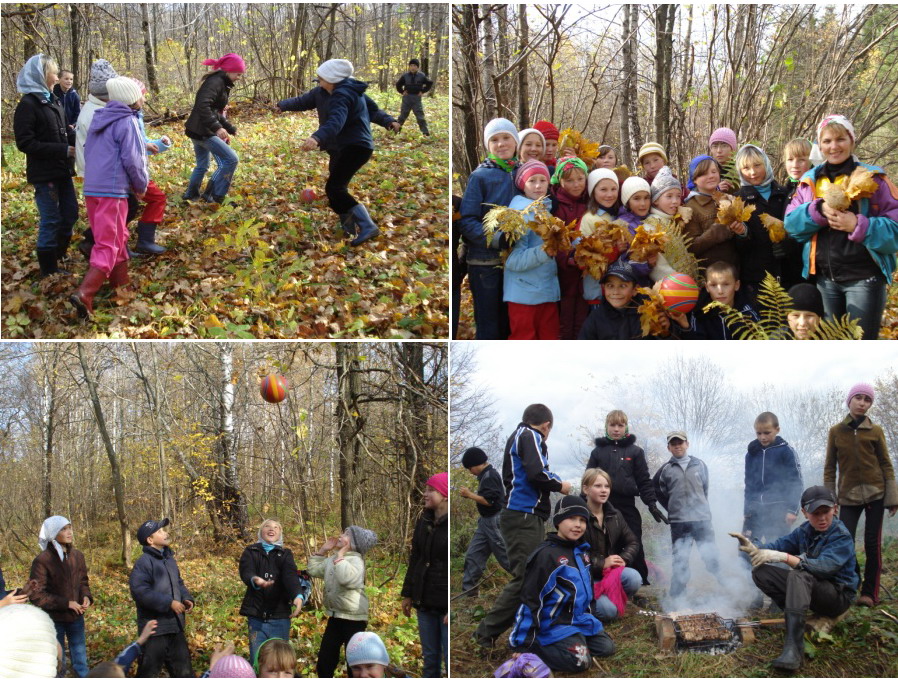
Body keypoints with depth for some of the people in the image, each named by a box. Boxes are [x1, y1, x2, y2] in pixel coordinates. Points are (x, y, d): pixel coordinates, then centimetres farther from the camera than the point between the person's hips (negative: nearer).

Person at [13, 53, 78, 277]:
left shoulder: (52, 101, 9)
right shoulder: (28, 105, -14)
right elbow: (25, 143, -17)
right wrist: (63, 150, -20)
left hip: (61, 170, 8)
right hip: (44, 173, -8)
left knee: (70, 213, 15)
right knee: (51, 220, 0)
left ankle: (58, 255, 32)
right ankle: (49, 270, 12)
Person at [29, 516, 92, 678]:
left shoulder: (77, 555, 1)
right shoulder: (42, 560, -17)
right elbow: (36, 595, -16)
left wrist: (86, 596, -9)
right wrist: (66, 603, -20)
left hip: (76, 617, 5)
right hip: (54, 620, -5)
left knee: (81, 661, 16)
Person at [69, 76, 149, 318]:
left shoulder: (99, 119, 15)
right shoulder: (127, 122, -9)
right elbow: (132, 159, -13)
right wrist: (141, 186, 4)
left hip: (91, 188, 8)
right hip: (113, 190, -8)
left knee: (118, 238, 21)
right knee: (108, 245, -7)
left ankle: (121, 285, 30)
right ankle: (84, 294, -20)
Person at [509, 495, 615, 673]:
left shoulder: (582, 551, 8)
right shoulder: (546, 554, -18)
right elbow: (530, 599, -19)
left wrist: (590, 618, 25)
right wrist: (523, 645, -19)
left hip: (580, 619, 9)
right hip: (554, 624, -9)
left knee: (607, 648, 4)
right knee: (580, 660, -23)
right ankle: (536, 647, -5)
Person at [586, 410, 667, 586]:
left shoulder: (635, 451, 8)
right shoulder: (598, 451, 10)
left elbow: (644, 481, 5)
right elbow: (588, 480, 10)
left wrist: (652, 504, -4)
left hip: (627, 506, -1)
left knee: (634, 546, -1)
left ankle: (641, 584, 5)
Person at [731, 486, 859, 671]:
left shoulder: (842, 537, -18)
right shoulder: (805, 530, 2)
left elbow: (823, 567, -32)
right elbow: (779, 545, -5)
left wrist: (784, 557, -38)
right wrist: (754, 549, -27)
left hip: (838, 596, -7)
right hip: (810, 587, 7)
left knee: (798, 576, -38)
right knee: (760, 571, -5)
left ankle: (794, 649, -47)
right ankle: (797, 619, -13)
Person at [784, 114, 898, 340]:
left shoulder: (872, 178, -2)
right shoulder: (810, 180, 11)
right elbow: (791, 224, 1)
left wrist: (858, 226, -22)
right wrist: (819, 210, -17)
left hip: (864, 278, -4)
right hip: (824, 278, 4)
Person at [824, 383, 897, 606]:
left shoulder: (875, 431, 4)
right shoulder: (836, 431, 5)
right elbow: (830, 467, 8)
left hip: (875, 494, 0)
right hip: (849, 495, 0)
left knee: (872, 544, -1)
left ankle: (870, 593, 7)